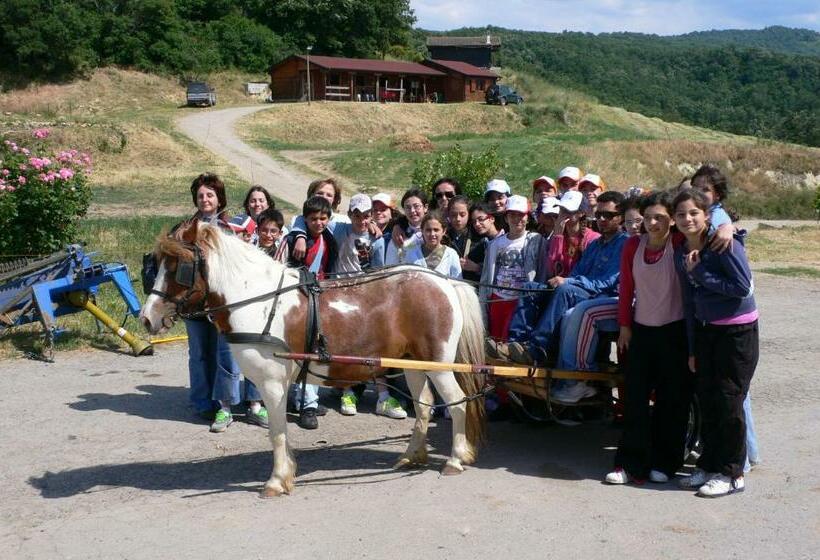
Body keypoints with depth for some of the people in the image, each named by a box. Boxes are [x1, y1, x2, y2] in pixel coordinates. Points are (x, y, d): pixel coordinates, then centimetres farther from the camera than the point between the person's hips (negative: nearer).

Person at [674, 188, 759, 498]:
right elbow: (689, 303, 10)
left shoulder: (726, 245, -15)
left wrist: (700, 273, -18)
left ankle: (732, 474, 9)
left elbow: (743, 287, -22)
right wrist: (692, 349, 11)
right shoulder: (682, 254, 5)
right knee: (706, 400, 10)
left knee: (728, 401, -2)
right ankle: (709, 464, 23)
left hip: (738, 331, -6)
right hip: (705, 331, 6)